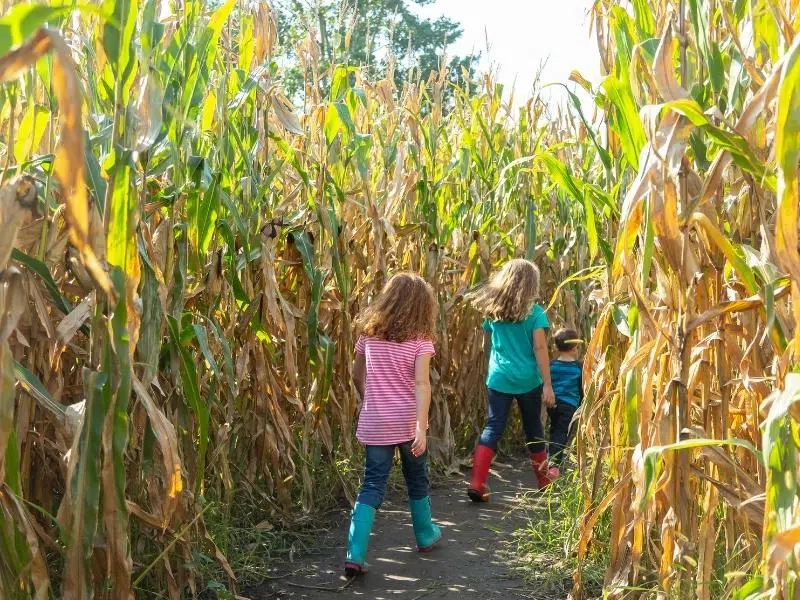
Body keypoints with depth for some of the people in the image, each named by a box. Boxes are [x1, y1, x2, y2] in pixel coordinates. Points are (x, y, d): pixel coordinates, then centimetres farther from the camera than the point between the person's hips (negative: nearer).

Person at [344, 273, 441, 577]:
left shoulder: (369, 334, 4)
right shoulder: (420, 339, -8)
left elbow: (357, 375, 16)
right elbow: (421, 384, -18)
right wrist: (422, 428, -22)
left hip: (374, 422, 2)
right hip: (408, 421, -2)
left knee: (372, 486, 3)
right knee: (417, 480, 20)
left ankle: (355, 554, -10)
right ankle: (425, 535, 39)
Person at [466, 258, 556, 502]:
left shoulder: (492, 310, 5)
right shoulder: (534, 312, -7)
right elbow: (539, 348, -11)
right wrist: (547, 384, -10)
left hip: (498, 379, 2)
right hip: (528, 380, -2)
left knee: (493, 428, 2)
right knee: (533, 429, 15)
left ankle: (476, 483, -11)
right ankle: (544, 479, 32)